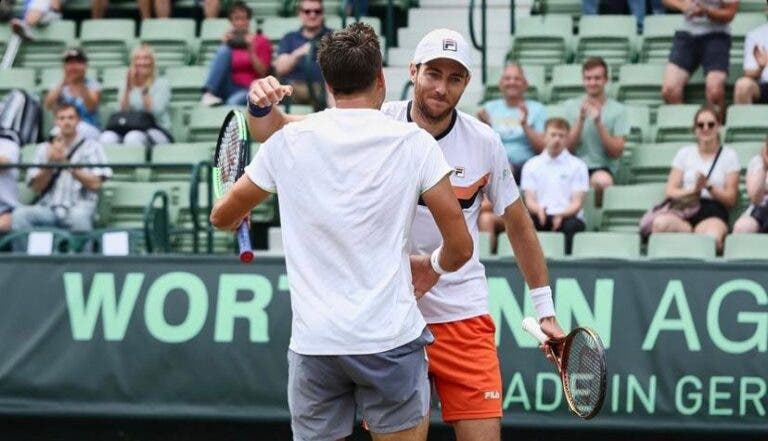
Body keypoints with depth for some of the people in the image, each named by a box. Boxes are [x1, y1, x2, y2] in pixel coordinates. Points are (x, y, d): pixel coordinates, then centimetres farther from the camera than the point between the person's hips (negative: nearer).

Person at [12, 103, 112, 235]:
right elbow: (37, 187, 11)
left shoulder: (92, 147, 12)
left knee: (79, 216, -40)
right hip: (48, 208, 2)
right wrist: (51, 162, -4)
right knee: (20, 214, -29)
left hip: (79, 206, -2)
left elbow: (95, 184, 0)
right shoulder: (44, 149, 19)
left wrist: (66, 163, -5)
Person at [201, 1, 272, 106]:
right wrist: (224, 44, -5)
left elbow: (262, 72, 3)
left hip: (249, 90, -3)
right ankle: (209, 93, -36)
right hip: (229, 88, 3)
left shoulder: (261, 41, 12)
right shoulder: (229, 42, 20)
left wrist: (251, 50, -8)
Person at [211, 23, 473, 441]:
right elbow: (460, 247, -1)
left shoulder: (288, 142, 4)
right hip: (391, 339, -2)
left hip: (313, 342, 2)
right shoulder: (414, 143, -1)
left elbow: (222, 215, 17)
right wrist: (433, 267, 22)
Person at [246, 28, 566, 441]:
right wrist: (263, 105, -35)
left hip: (463, 317, 0)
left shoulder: (485, 143, -4)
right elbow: (275, 130, -11)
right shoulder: (373, 126, -8)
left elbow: (518, 223, 9)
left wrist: (544, 309, 11)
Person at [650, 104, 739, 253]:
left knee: (712, 239, -41)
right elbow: (670, 191, 10)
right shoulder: (684, 153, 19)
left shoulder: (729, 155, 14)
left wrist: (709, 187, -9)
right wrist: (693, 190, -10)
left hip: (713, 213, -2)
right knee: (660, 223, -36)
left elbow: (731, 199, 9)